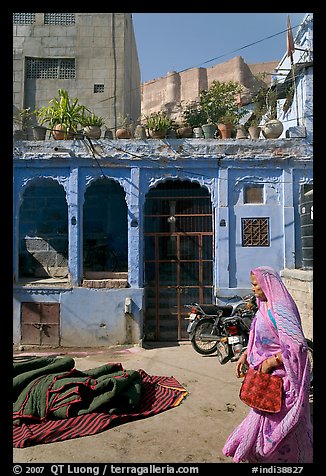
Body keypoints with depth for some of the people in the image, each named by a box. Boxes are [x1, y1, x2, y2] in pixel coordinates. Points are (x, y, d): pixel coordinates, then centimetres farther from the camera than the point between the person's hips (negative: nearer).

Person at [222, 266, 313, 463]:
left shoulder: (280, 308, -23)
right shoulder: (265, 306, 7)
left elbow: (297, 345, -29)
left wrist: (270, 362, -24)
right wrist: (246, 355, 10)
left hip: (279, 375, -9)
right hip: (266, 374, 9)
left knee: (273, 421, 6)